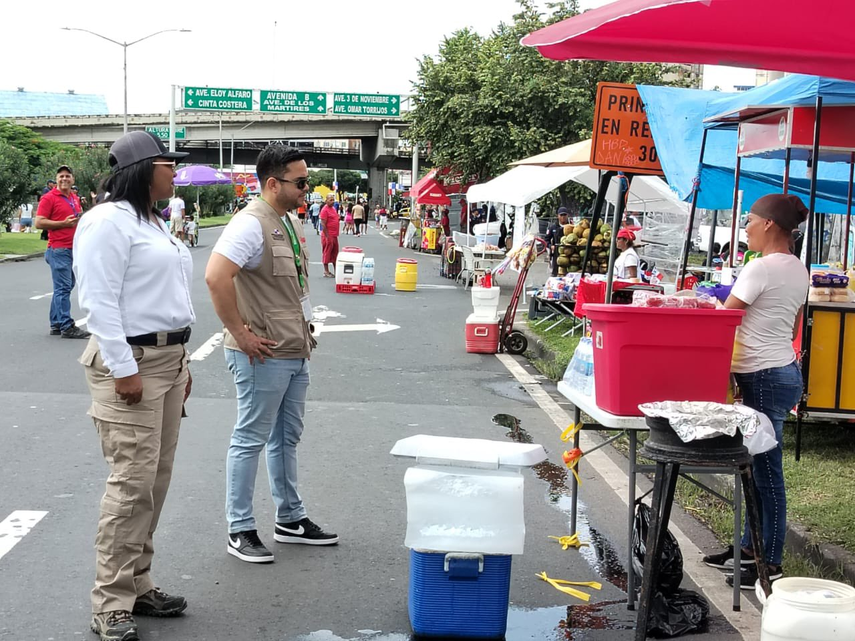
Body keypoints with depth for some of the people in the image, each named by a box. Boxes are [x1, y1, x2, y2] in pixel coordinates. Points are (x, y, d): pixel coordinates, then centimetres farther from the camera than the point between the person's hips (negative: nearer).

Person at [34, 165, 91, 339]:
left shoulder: (75, 198, 16)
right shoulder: (49, 198, -5)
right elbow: (39, 222, -11)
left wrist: (81, 219, 8)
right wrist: (64, 223, -16)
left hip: (74, 249, 8)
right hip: (58, 249, -8)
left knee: (65, 287, 11)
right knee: (63, 288, -9)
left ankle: (56, 325, 18)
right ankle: (67, 327, -10)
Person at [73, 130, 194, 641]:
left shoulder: (156, 223, 18)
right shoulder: (109, 221, -12)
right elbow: (100, 301, -17)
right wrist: (123, 369, -20)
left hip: (168, 359, 9)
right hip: (131, 362, -9)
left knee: (156, 480, 11)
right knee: (133, 483, -10)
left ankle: (138, 584, 21)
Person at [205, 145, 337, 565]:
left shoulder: (292, 222, 13)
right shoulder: (251, 224, -17)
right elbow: (216, 277, -28)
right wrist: (241, 334, -24)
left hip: (296, 352, 9)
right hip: (264, 355, -9)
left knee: (287, 437, 18)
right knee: (251, 439, 0)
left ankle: (290, 519, 30)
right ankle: (239, 531, 10)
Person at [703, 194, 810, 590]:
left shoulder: (762, 268, -17)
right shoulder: (798, 270, 12)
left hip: (765, 378, -10)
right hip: (785, 370, 10)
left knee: (766, 472, -2)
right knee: (758, 468, 17)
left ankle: (770, 565, 5)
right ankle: (749, 549, 27)